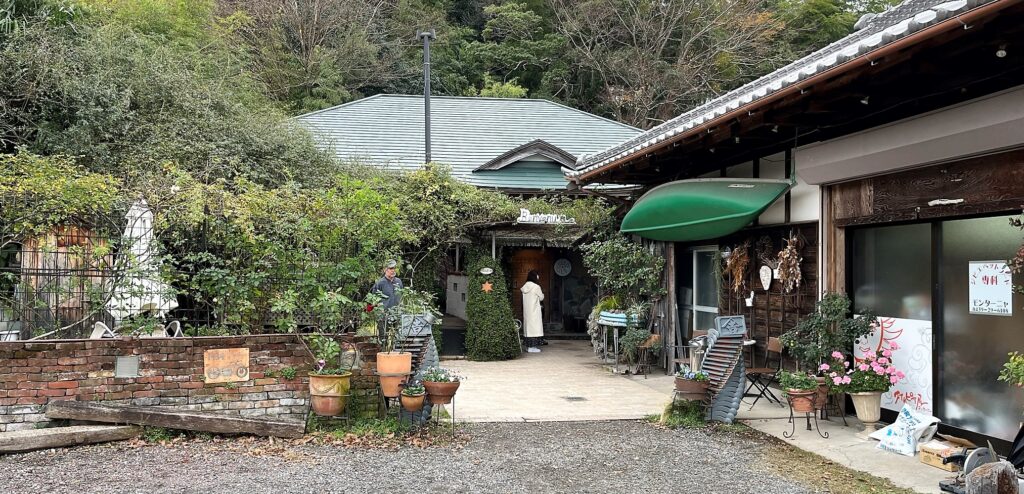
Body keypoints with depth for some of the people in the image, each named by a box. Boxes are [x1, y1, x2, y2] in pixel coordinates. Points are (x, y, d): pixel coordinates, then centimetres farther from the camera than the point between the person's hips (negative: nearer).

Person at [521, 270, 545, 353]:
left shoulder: (525, 287, 6)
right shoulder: (536, 287, -12)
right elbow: (541, 298, -3)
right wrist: (542, 294, 19)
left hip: (527, 310, 7)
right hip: (534, 310, -7)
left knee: (528, 326, 11)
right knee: (534, 327, -4)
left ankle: (528, 346, 15)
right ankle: (532, 347, -6)